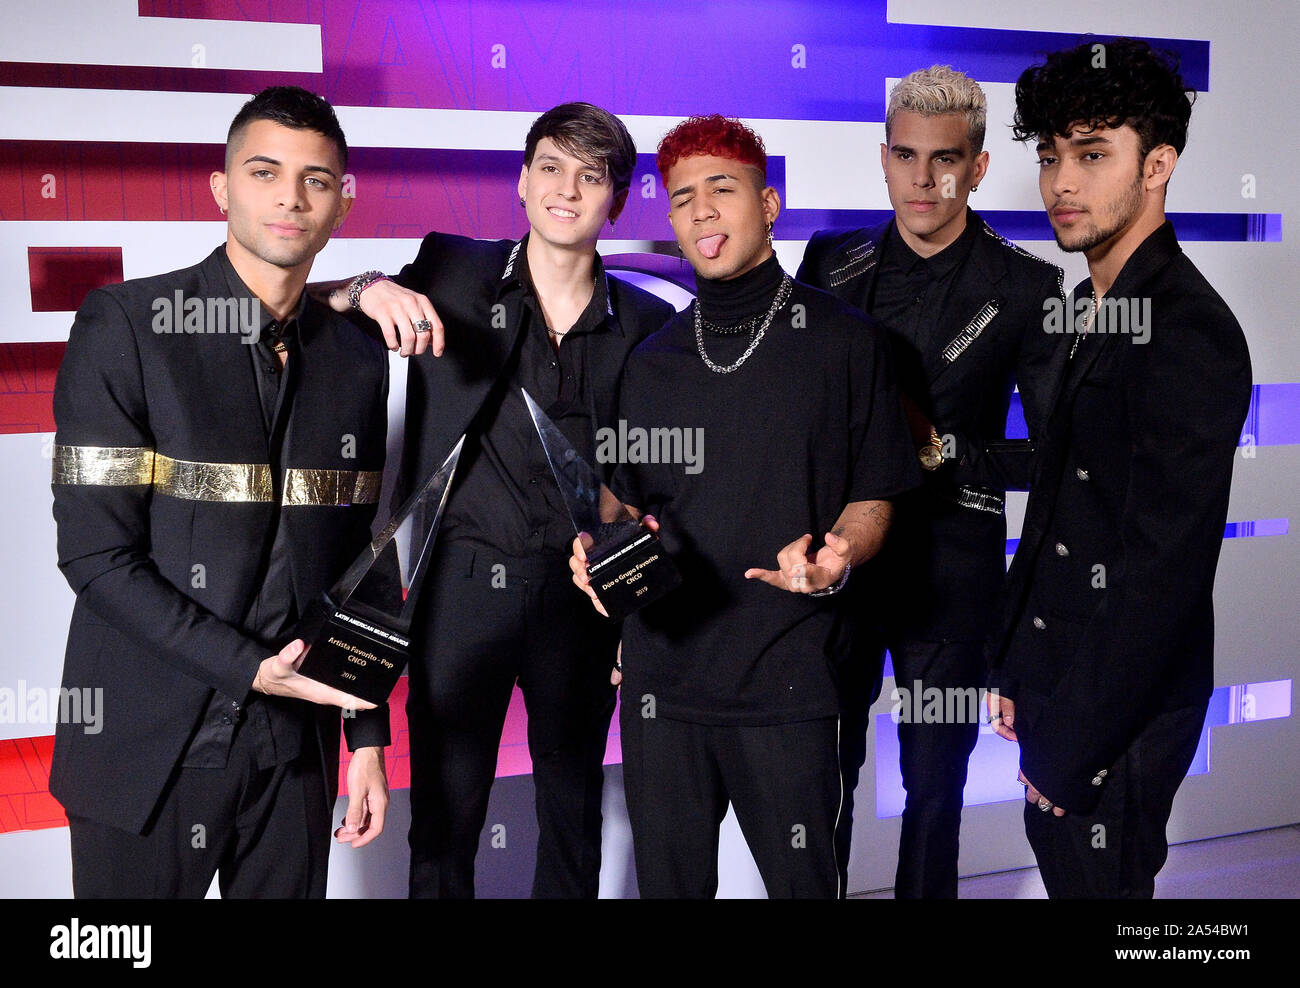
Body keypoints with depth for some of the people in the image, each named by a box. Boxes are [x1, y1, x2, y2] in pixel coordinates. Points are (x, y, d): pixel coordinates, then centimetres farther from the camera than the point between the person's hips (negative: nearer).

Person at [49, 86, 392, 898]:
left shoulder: (358, 357, 6)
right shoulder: (126, 324, -7)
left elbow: (360, 560, 9)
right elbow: (95, 551, -12)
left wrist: (369, 735, 7)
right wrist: (250, 669, -17)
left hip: (296, 747, 4)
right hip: (148, 747, -3)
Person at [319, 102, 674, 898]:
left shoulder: (647, 324, 2)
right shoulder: (452, 275, 0)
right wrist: (368, 289, -23)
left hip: (581, 593, 2)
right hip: (464, 585, -1)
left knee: (573, 810, 16)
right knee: (445, 814, 7)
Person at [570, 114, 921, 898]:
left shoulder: (844, 341, 1)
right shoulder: (655, 360, 12)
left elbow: (873, 498, 3)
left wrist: (833, 556, -18)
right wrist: (603, 548, -4)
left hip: (788, 681, -3)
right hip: (663, 669, 4)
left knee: (801, 879, 6)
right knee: (669, 878, 14)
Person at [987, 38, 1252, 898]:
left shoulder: (1187, 329, -19)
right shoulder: (1094, 309, 9)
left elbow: (1164, 565, -22)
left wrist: (1071, 750, -18)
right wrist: (1017, 670, 11)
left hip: (1117, 717, -8)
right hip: (1060, 681, 8)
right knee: (1059, 863, 20)